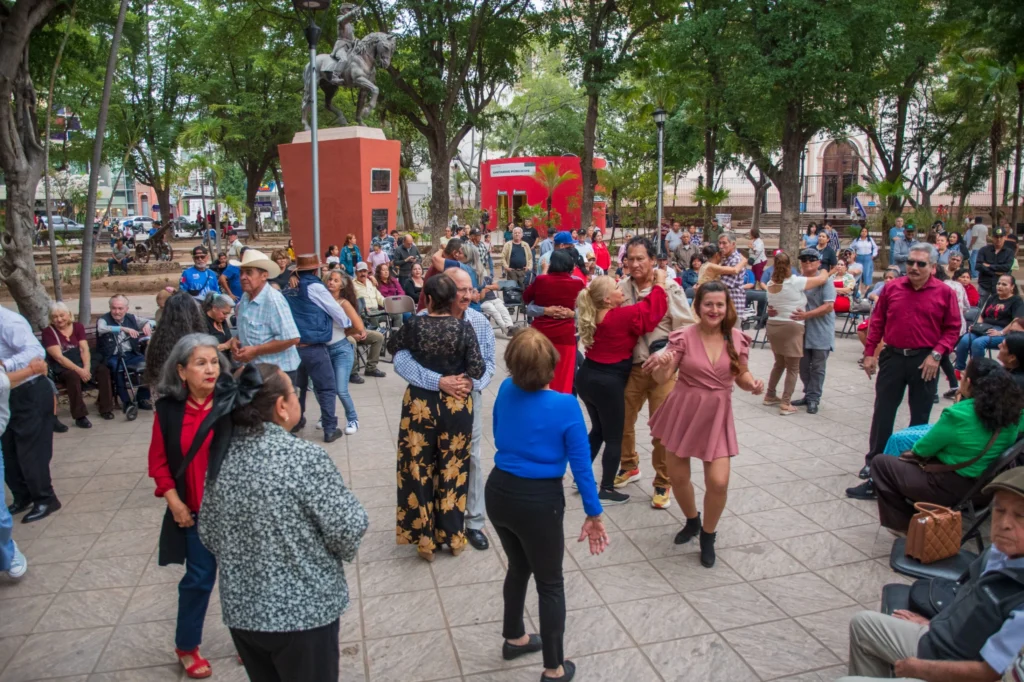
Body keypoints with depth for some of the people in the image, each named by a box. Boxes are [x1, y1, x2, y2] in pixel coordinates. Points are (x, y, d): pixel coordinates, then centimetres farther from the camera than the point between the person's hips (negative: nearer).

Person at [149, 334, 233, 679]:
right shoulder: (168, 409, -5)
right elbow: (159, 461, 2)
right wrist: (175, 502, -4)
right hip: (194, 511, 1)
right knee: (199, 578, 11)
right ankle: (186, 647, 35)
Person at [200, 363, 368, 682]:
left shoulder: (221, 459, -4)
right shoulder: (305, 457, -22)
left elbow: (208, 534, 7)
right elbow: (348, 528, -18)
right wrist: (344, 552, 4)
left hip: (240, 610, 6)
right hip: (304, 611, -5)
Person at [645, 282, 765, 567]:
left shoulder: (737, 339, -5)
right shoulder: (683, 336, -12)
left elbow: (741, 375, 9)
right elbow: (663, 378, -13)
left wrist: (753, 384, -13)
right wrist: (660, 363, -36)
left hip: (716, 416, 1)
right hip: (682, 412, 0)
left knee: (718, 482, -8)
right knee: (678, 477, 11)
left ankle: (708, 536, 21)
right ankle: (692, 521, 43)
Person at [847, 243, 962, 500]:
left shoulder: (944, 293, -3)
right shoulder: (892, 288, 2)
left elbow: (953, 329, -1)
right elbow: (877, 322, 5)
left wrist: (936, 354, -12)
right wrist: (869, 353, 2)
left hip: (925, 361, -1)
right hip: (893, 356, 1)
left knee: (920, 416, 10)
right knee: (883, 413, 6)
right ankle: (874, 463, 17)